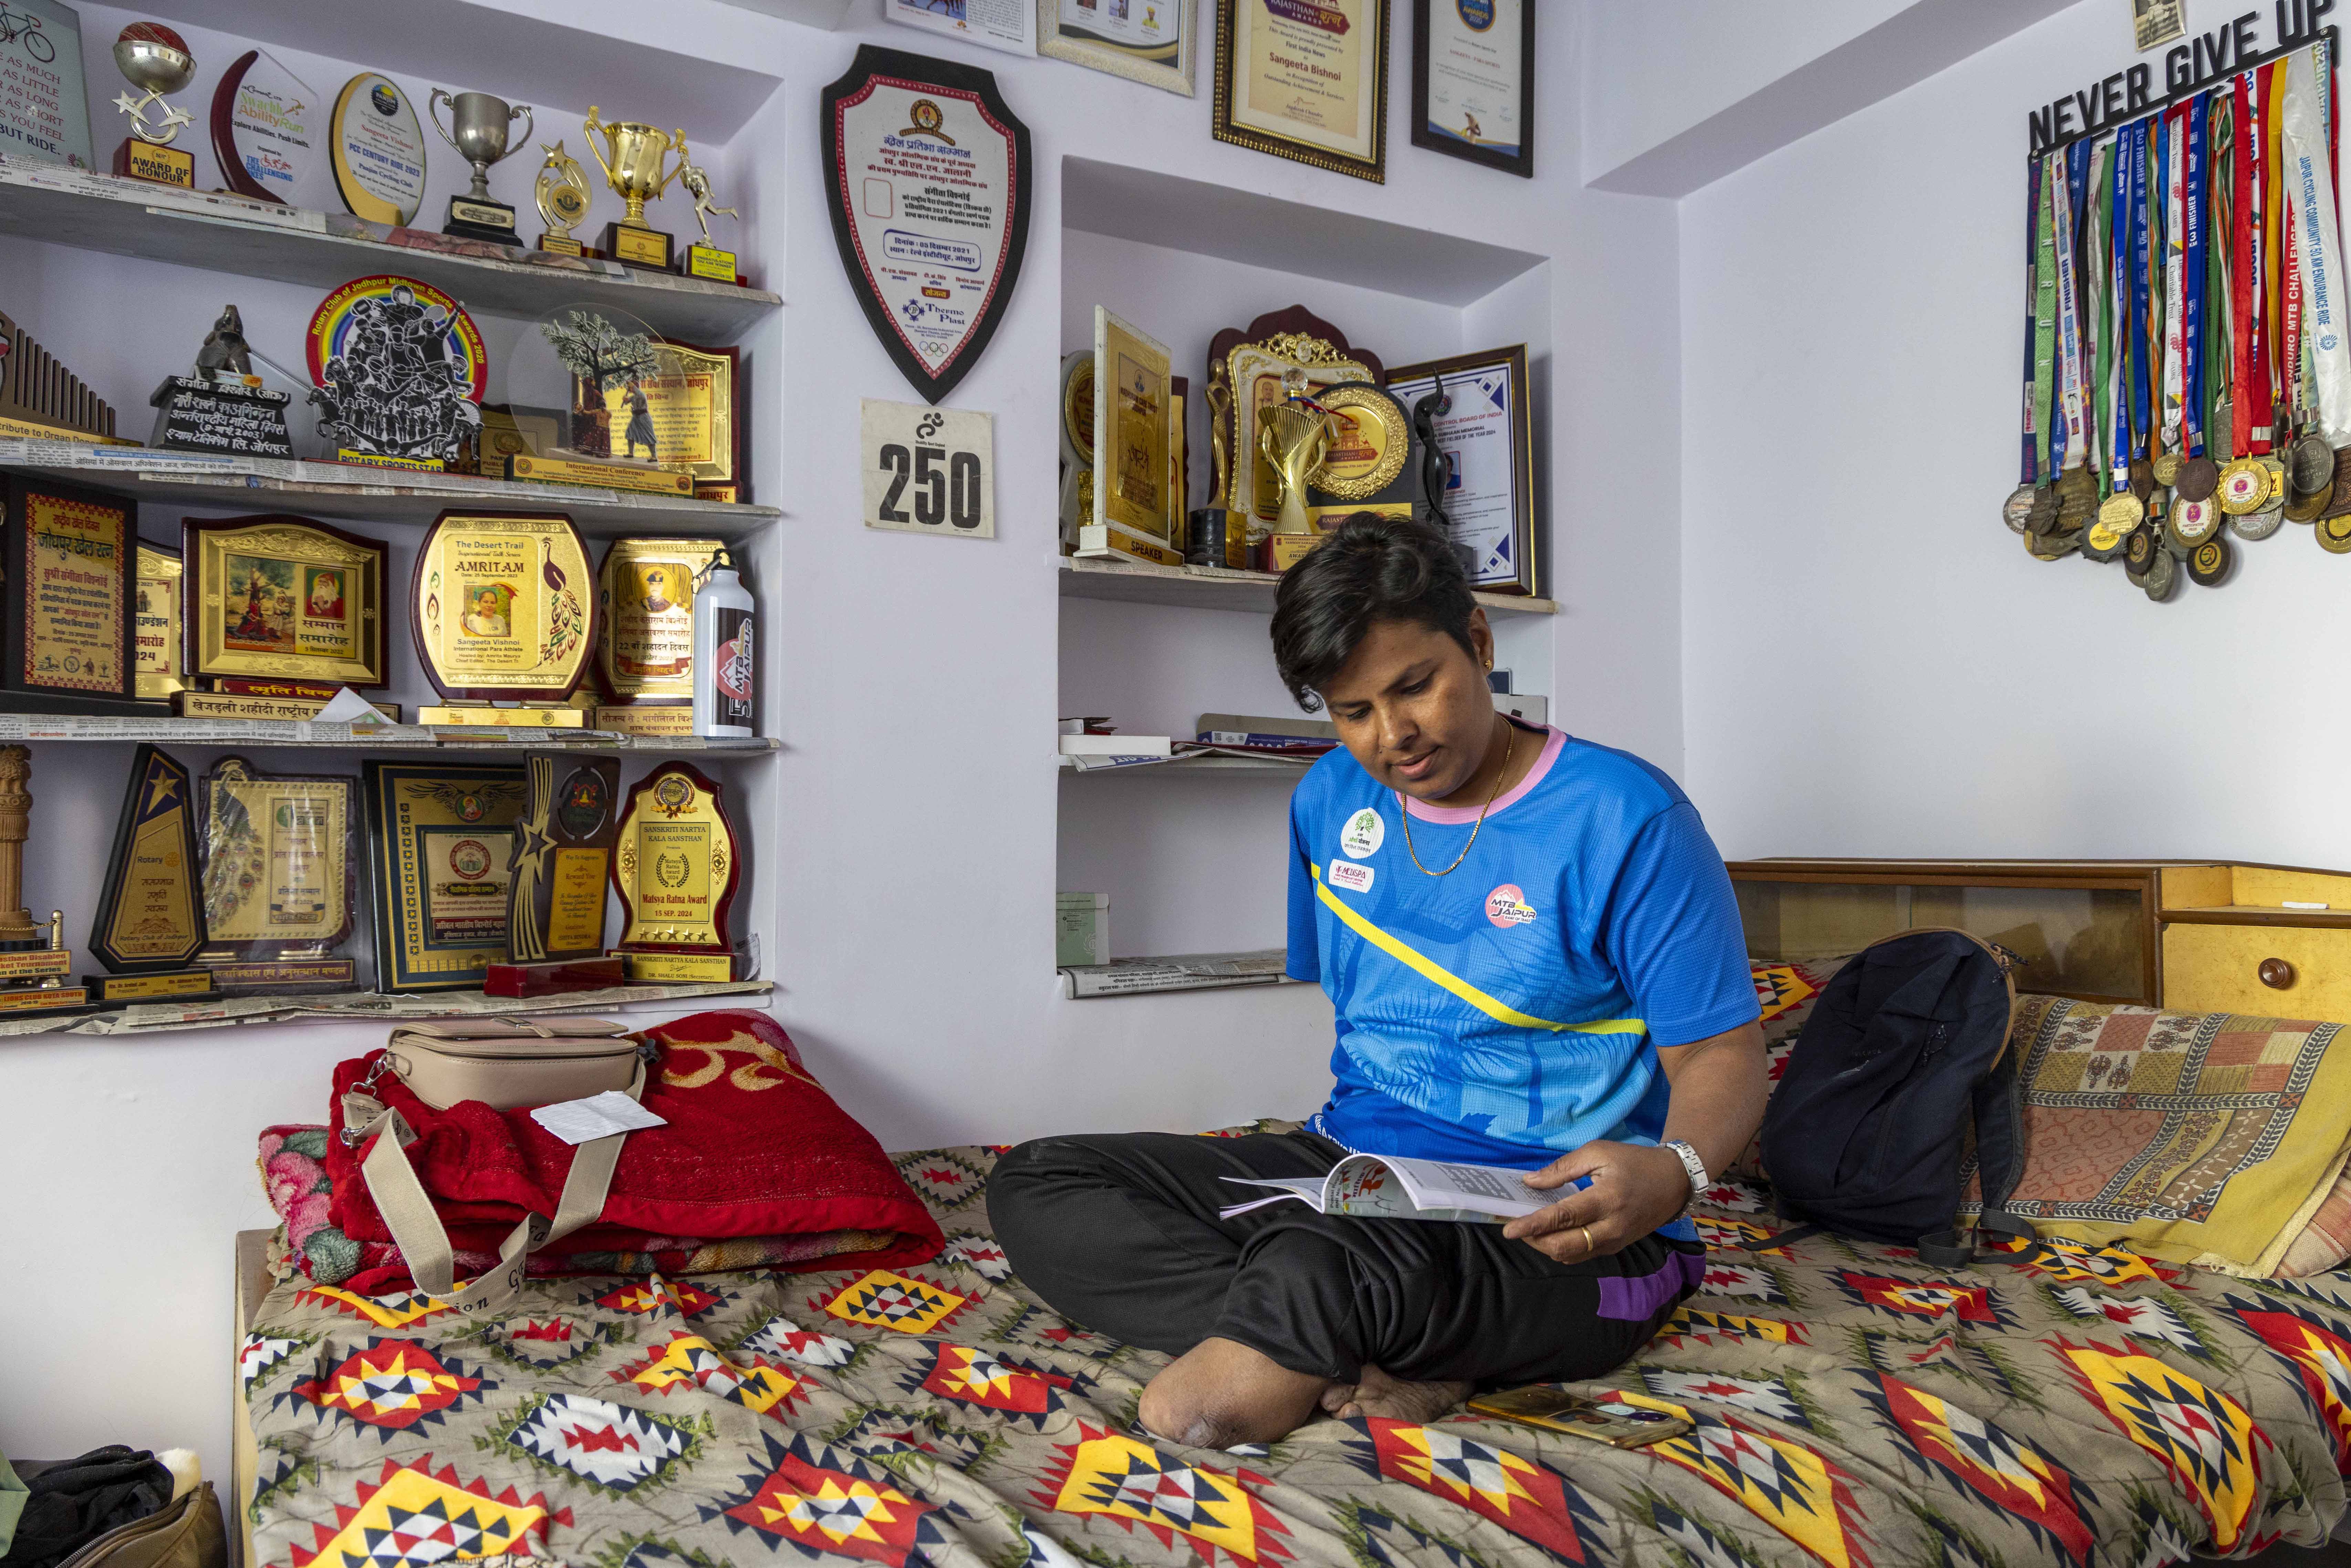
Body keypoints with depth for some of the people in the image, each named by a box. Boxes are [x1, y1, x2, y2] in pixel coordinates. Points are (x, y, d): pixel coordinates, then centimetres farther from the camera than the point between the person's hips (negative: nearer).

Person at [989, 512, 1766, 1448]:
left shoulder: (1626, 818, -8)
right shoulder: (1330, 801, 10)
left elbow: (1722, 1053, -7)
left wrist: (1673, 1171, -28)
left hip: (1556, 1229, -7)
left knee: (1319, 1267, -42)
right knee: (1033, 1185, -11)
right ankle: (1392, 1365, -23)